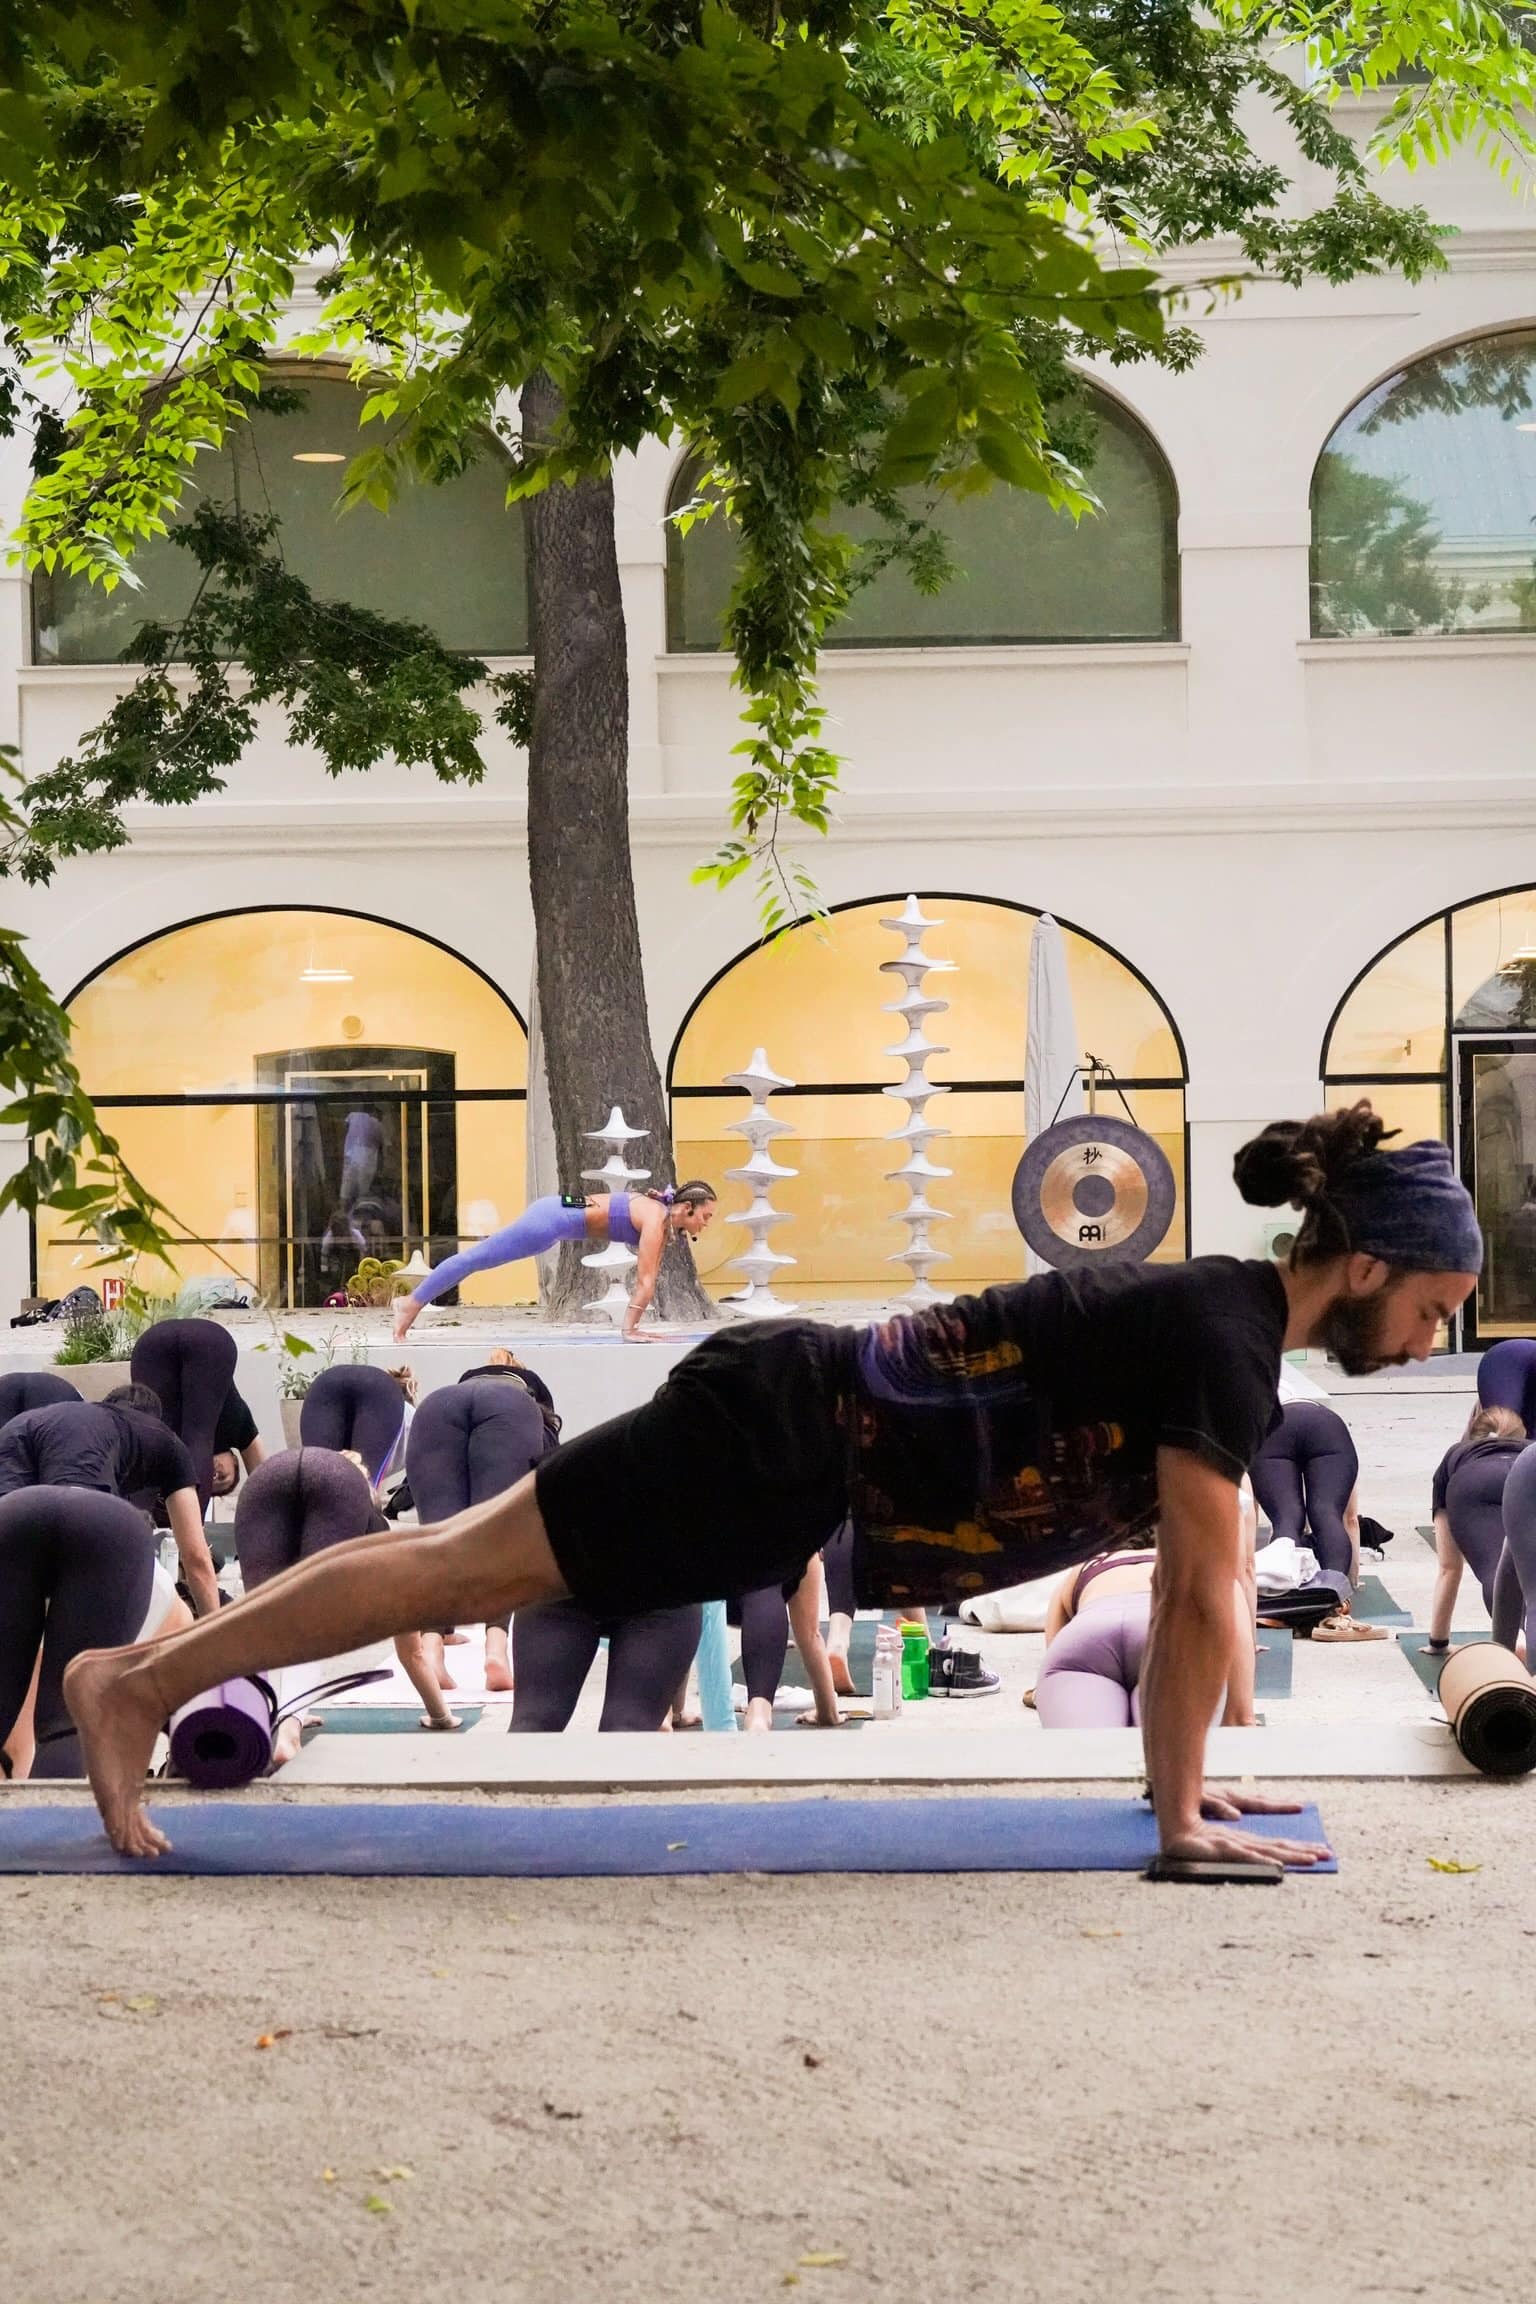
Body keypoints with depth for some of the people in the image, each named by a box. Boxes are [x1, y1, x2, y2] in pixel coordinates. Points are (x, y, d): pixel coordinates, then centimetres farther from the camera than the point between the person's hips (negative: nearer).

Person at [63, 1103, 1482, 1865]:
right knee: (465, 1568, -4)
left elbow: (1185, 1581, 18)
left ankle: (153, 1667, 20)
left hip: (801, 1432, 8)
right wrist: (1183, 1820, -13)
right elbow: (1203, 1594, -19)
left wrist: (1174, 1772, 19)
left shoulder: (1222, 1321, 10)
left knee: (475, 1565, 12)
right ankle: (136, 1683, 2)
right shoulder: (1223, 1339, -18)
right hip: (786, 1445, -8)